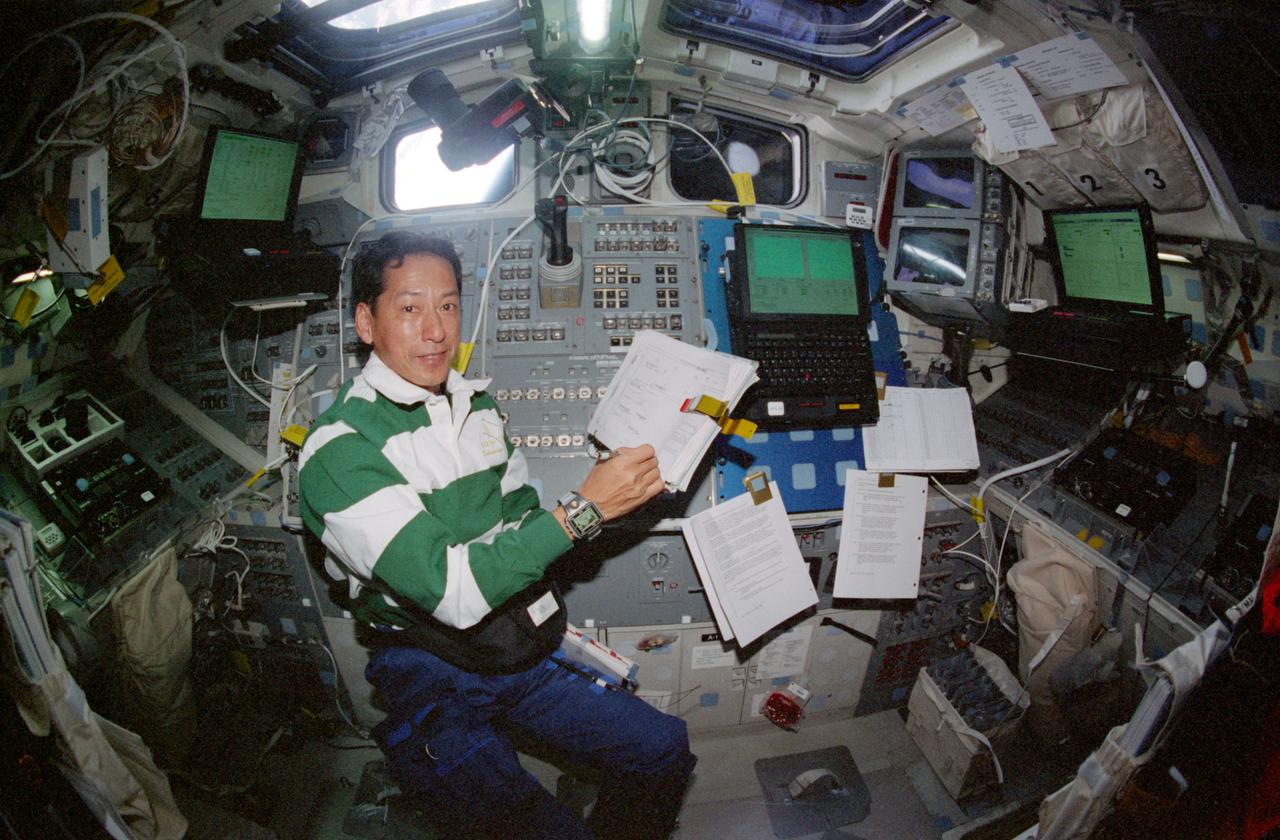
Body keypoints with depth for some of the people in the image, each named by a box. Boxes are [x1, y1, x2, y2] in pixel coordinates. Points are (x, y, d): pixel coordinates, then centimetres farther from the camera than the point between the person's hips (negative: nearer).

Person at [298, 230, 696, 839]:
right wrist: (582, 509, -27)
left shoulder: (476, 404, 7)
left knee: (663, 748, 2)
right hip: (433, 680, -6)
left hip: (521, 650, 7)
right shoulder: (339, 449, -18)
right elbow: (451, 590, -27)